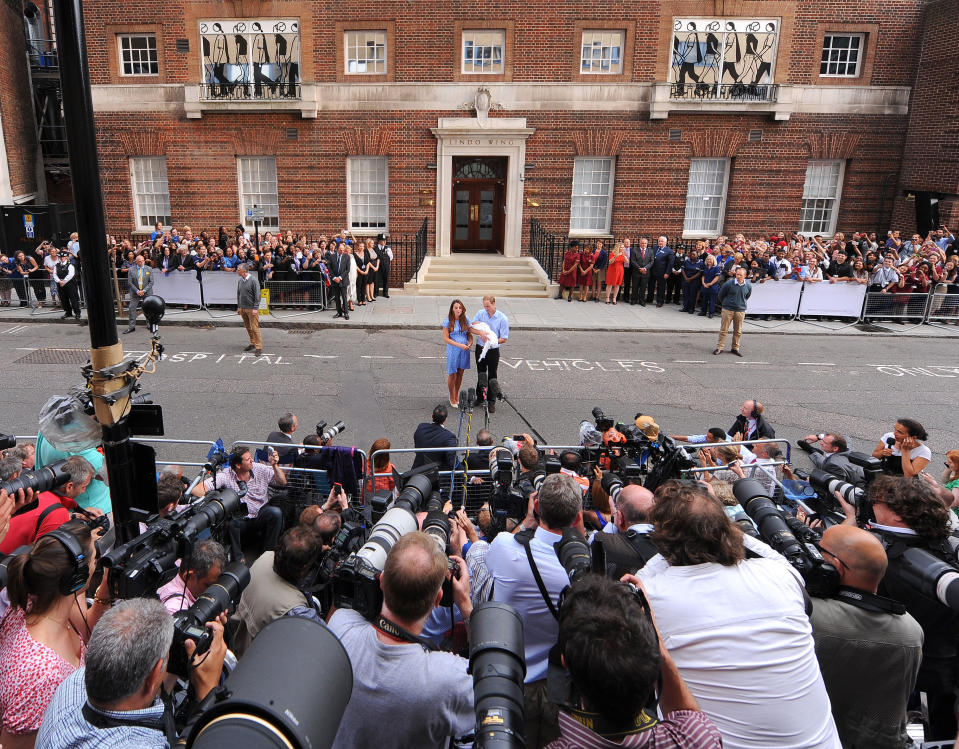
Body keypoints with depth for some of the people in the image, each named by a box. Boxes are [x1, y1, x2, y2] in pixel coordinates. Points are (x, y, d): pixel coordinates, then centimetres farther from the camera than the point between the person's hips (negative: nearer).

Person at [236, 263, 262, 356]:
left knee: (254, 328, -7)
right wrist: (239, 307, 15)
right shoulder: (240, 281, 9)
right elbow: (238, 294, 18)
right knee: (248, 327, 13)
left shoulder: (253, 280, -11)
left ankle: (259, 347, -3)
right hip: (243, 309, 7)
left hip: (251, 309, -7)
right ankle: (252, 344, 25)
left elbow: (257, 295, -12)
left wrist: (255, 308, -16)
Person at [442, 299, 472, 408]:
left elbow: (469, 334, 10)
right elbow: (446, 338, -12)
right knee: (452, 374, 4)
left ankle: (457, 396, 31)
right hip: (453, 350, -3)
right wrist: (459, 345, -21)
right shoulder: (448, 321, -10)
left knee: (460, 373, 13)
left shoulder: (465, 319, 0)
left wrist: (470, 342, -12)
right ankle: (452, 398, 21)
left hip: (464, 350, 3)